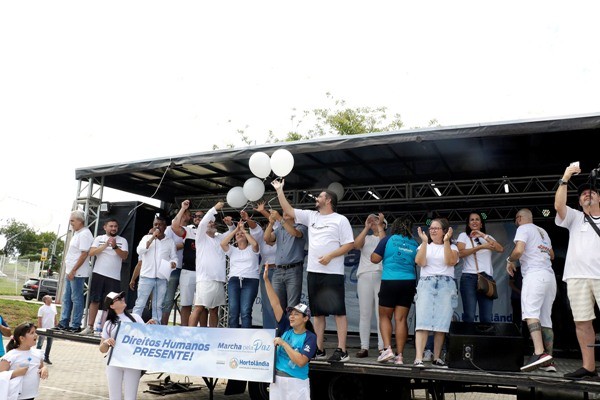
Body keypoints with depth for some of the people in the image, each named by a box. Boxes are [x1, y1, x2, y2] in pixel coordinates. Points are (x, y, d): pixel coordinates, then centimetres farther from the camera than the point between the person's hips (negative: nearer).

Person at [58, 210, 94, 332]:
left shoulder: (84, 234, -15)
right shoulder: (77, 233, 16)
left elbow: (84, 254, -20)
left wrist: (73, 271, -20)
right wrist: (69, 270, 17)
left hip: (77, 273, -10)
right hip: (70, 272, 10)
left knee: (76, 298, -4)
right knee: (66, 298, 14)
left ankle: (75, 326, 2)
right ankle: (63, 323, 22)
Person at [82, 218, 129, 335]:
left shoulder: (122, 241, 8)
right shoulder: (99, 239, 9)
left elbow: (124, 256, -4)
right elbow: (91, 253, -4)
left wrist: (115, 246, -18)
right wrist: (106, 245, -14)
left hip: (114, 276, -1)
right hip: (98, 274, 1)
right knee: (95, 300, 4)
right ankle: (90, 326, 11)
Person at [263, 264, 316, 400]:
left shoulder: (310, 337, -9)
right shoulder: (286, 328, 3)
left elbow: (301, 361, -21)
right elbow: (275, 304, -2)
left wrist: (283, 343, -18)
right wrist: (266, 279, -6)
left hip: (297, 381, -5)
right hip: (277, 378, 5)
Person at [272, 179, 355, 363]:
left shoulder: (340, 220, -2)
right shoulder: (311, 216, 14)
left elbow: (350, 244, -6)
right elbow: (288, 210, 13)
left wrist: (330, 256, -15)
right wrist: (279, 190, 11)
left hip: (333, 273, -6)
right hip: (313, 272, 6)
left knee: (338, 311, -4)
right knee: (318, 312, 11)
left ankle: (342, 351, -1)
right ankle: (319, 349, 19)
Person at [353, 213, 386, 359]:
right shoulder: (366, 238, 17)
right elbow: (356, 245, -3)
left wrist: (380, 226, -4)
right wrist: (366, 227, -1)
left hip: (381, 276, -2)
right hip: (364, 276, 2)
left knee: (381, 313, -6)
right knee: (364, 313, 0)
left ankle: (382, 347, -2)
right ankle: (364, 347, 3)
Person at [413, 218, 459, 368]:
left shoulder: (452, 247, 14)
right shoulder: (424, 246, 16)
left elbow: (450, 261, -8)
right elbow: (420, 262, -4)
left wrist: (446, 241, -12)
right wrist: (424, 241, -8)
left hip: (446, 285, 1)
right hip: (426, 284, 0)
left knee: (441, 324, -1)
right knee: (423, 322, -12)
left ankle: (437, 358, 10)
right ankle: (418, 359, -17)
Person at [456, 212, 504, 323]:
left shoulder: (488, 237, 21)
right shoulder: (463, 236, 11)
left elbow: (501, 249, 2)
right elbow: (461, 253, -7)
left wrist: (484, 236, -4)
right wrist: (481, 247, -12)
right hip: (469, 277, -3)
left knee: (487, 317, -4)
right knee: (469, 316, -10)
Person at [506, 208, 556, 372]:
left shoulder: (523, 229, 2)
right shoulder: (543, 231, 25)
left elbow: (519, 250, -13)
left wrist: (510, 261, 5)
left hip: (534, 275, -8)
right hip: (550, 276, 8)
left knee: (530, 313, -18)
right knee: (545, 319, 7)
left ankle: (539, 353, -35)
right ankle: (548, 362, 4)